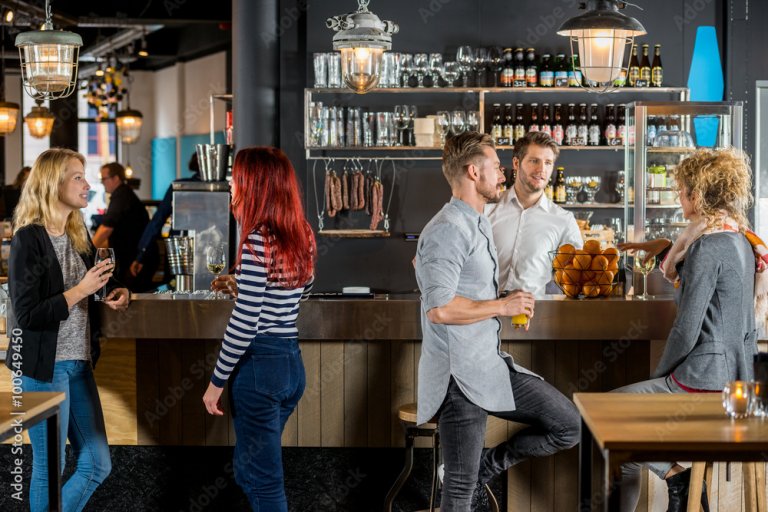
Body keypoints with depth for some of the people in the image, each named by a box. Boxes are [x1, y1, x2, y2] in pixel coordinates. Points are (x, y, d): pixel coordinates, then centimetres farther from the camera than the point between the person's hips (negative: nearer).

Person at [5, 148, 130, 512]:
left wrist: (116, 294, 2)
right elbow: (26, 315, -17)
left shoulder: (79, 234, 9)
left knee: (97, 465, 10)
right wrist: (82, 290, -18)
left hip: (79, 363, 7)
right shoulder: (28, 240, -13)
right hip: (44, 368, -7)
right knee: (50, 469, 4)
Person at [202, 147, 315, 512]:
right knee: (250, 471, 22)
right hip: (292, 362, 9)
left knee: (264, 480, 0)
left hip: (259, 365, -9)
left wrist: (217, 380, -11)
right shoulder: (300, 237, 8)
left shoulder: (257, 241, -17)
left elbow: (245, 322, -19)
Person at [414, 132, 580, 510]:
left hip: (492, 365, 9)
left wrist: (511, 308, 12)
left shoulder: (478, 224, 16)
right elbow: (439, 309, -27)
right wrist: (501, 306, -15)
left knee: (567, 425, 8)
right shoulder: (448, 230, -17)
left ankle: (485, 468, 17)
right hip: (460, 375, -9)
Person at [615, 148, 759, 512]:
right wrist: (665, 248, 26)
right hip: (734, 377, 10)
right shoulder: (741, 240, 10)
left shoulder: (707, 246, -17)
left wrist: (658, 376, -4)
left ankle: (674, 473, 0)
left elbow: (687, 330, -18)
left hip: (703, 381, -10)